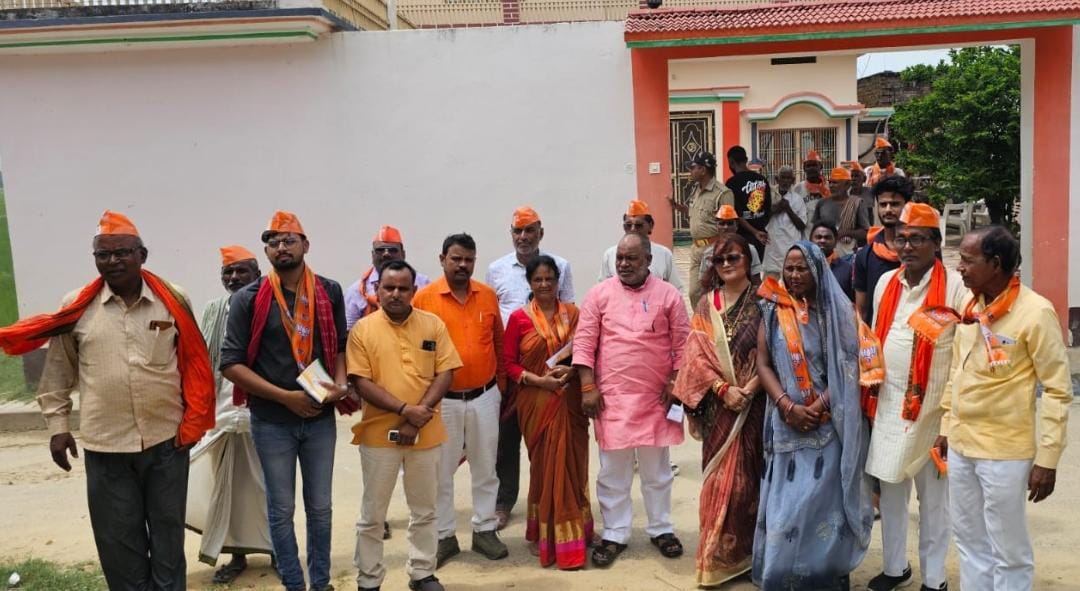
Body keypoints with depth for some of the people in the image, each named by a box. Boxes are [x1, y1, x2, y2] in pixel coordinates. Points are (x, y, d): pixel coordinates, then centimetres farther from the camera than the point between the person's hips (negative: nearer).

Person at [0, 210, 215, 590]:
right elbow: (58, 372, 8)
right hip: (105, 446, 0)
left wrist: (192, 422, 2)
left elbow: (194, 364, 5)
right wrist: (58, 425, 6)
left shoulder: (172, 300, -3)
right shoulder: (77, 307, -2)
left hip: (166, 440, 0)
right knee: (118, 540, 12)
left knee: (168, 533, 13)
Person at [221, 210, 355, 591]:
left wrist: (340, 384, -9)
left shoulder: (329, 292, 2)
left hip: (320, 417, 2)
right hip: (271, 421, -2)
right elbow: (231, 363, -9)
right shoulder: (249, 299, -6)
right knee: (282, 509, 9)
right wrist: (285, 396, -16)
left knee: (320, 507, 13)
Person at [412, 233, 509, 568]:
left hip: (484, 396, 3)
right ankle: (444, 536, 22)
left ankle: (485, 530, 27)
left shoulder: (488, 296, 2)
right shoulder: (424, 298, -8)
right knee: (441, 471, 8)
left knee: (485, 467, 13)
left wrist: (500, 382, 13)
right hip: (442, 398, -2)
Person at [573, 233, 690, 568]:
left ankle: (661, 529, 29)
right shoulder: (599, 294, 1)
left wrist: (676, 384, -5)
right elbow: (584, 342, -2)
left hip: (655, 398, 0)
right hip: (611, 397, 0)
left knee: (657, 469, 13)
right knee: (612, 471, 8)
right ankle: (615, 535, 21)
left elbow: (682, 344, 2)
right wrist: (588, 387, -8)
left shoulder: (668, 295, 2)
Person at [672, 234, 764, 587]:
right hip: (719, 405, 2)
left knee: (749, 475, 3)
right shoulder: (706, 305, 7)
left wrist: (749, 389, -17)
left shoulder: (761, 302, 0)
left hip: (754, 403, -2)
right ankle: (719, 557, 15)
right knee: (720, 478, 5)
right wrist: (723, 389, -12)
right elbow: (696, 355, 0)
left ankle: (744, 551, 16)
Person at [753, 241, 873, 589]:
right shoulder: (773, 312, 5)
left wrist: (818, 407, -14)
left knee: (824, 499, -1)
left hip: (828, 422, -2)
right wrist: (788, 406, -11)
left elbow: (847, 367, -4)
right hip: (787, 423, 2)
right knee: (787, 501, 6)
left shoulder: (837, 311, 0)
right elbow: (763, 364, 2)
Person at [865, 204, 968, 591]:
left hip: (933, 409, -5)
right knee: (890, 490, 15)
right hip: (889, 406, 5)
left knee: (933, 496, 8)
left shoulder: (955, 287, -11)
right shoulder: (886, 283, 6)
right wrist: (870, 392, 15)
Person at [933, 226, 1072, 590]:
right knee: (970, 543, 18)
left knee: (1009, 551, 7)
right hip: (960, 446, 6)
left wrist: (1047, 458, -14)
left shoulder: (1035, 312, -14)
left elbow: (1058, 390, -12)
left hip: (1005, 451, -6)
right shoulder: (969, 307, 5)